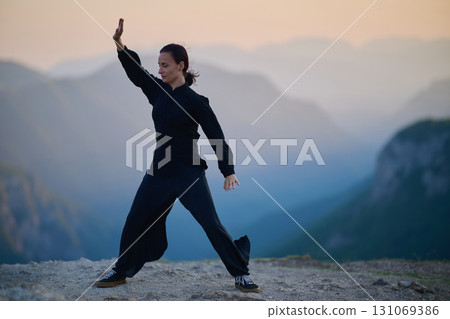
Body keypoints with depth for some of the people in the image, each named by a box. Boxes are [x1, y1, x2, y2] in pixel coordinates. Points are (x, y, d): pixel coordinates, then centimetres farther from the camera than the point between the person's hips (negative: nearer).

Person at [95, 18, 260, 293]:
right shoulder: (158, 91, 6)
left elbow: (217, 137, -9)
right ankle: (120, 272, 26)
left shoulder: (195, 101, -10)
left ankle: (241, 275, 3)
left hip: (189, 173, -6)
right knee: (135, 223, 9)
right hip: (160, 171, 6)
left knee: (212, 225, -8)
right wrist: (119, 43, 2)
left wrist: (228, 172, -15)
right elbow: (136, 72, 16)